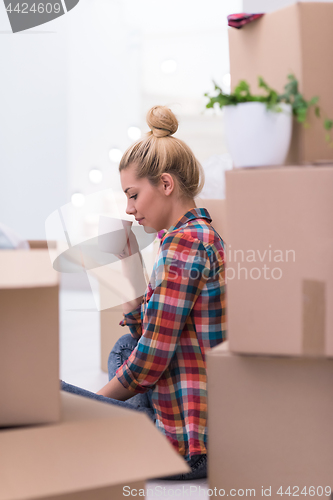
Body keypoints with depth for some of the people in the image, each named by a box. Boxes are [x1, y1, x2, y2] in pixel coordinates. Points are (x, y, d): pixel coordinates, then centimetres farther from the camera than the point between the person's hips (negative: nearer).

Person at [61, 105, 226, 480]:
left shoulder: (182, 243, -17)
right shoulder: (204, 236, 14)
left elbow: (151, 361, -17)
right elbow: (144, 331, 17)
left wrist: (99, 398, -2)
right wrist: (129, 260, 9)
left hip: (190, 445, -10)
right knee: (124, 347, 30)